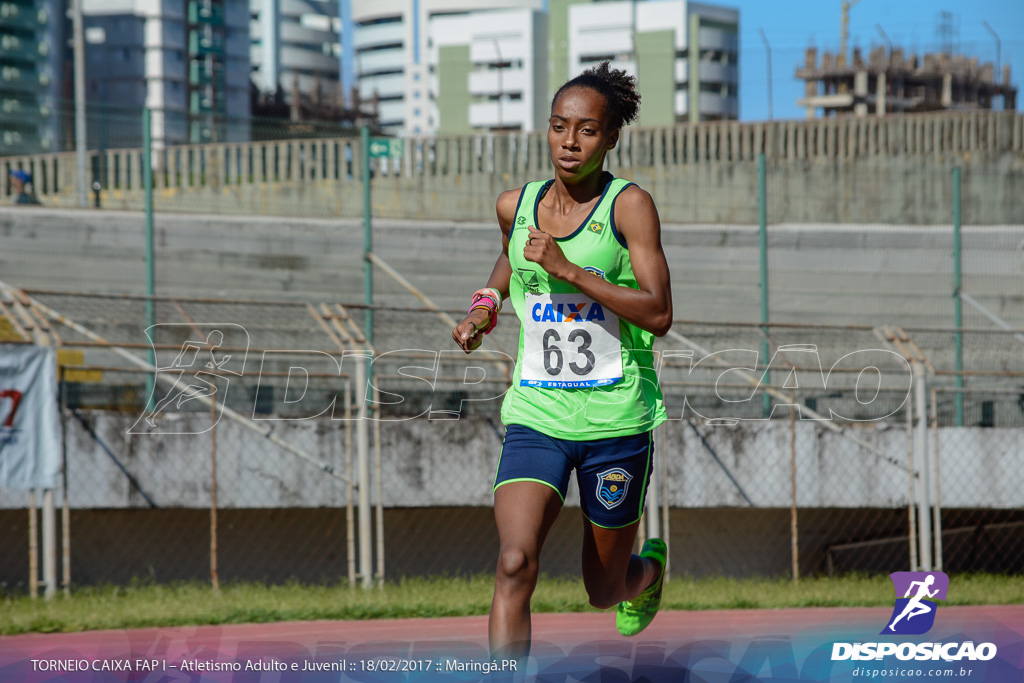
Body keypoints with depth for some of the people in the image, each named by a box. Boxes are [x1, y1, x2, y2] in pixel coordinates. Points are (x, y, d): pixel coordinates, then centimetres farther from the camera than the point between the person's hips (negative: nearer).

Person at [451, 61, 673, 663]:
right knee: (515, 565, -22)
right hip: (536, 415, 2)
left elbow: (659, 315, -17)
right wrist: (486, 307, 13)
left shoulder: (629, 205, -9)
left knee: (606, 590, 14)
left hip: (615, 417, -2)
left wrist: (568, 270, -22)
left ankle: (651, 566, 52)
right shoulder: (515, 206, 5)